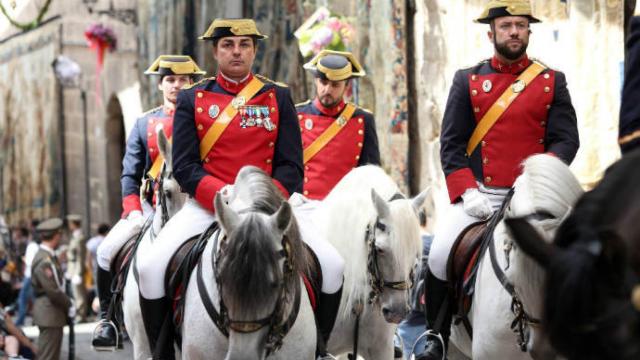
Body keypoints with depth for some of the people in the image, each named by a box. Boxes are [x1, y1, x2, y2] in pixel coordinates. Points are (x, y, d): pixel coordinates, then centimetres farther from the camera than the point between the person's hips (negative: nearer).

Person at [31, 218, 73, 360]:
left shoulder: (49, 256, 14)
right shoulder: (44, 260, -19)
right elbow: (53, 291, -22)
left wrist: (68, 303, 9)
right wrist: (69, 306, -10)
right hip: (49, 314, -11)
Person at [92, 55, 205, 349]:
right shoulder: (144, 123, 15)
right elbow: (130, 174, 10)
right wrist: (134, 211, -5)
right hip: (149, 207, 2)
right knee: (107, 250, -16)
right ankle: (108, 318, -2)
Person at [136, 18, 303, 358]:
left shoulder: (278, 97, 9)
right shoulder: (192, 99, 8)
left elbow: (291, 166, 4)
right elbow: (184, 167, 1)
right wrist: (223, 194, -18)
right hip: (206, 206, 0)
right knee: (150, 266, -23)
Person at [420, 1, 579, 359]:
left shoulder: (552, 82, 8)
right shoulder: (467, 81, 10)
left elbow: (566, 140, 2)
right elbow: (451, 143, 6)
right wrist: (467, 192, -10)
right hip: (478, 193, 0)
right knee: (440, 256, -18)